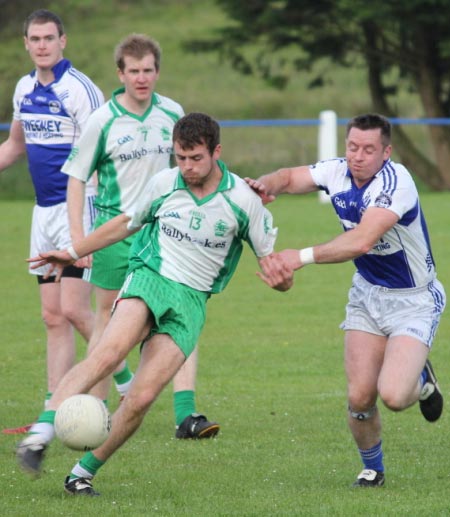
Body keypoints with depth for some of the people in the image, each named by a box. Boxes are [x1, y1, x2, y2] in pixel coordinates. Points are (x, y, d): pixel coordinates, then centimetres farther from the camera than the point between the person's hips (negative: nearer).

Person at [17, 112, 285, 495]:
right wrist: (73, 252, 24)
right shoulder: (163, 184, 2)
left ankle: (83, 474, 1)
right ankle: (41, 433, -44)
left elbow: (269, 257, 5)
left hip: (192, 301, 0)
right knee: (110, 352, -33)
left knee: (142, 398, -15)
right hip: (150, 277, 0)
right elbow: (127, 223, 20)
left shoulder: (242, 199, -3)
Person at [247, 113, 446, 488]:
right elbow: (291, 177, 9)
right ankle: (372, 468, 22)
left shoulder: (395, 182, -28)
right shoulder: (338, 172, -7)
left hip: (414, 302, -5)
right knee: (359, 396, -6)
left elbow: (362, 240, -40)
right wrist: (267, 184, -15)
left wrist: (303, 257, -44)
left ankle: (421, 379, 15)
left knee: (392, 395, -21)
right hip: (367, 294, 5)